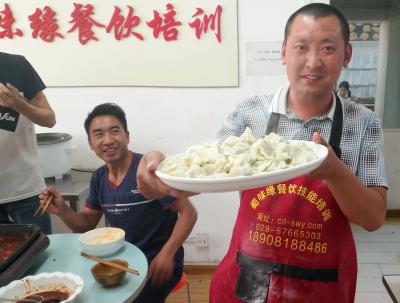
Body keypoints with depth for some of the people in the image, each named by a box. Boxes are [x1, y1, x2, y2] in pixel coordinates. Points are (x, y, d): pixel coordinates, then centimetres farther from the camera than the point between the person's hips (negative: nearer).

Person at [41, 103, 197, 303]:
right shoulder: (98, 178, 3)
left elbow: (188, 213, -16)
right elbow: (87, 223, 12)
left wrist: (167, 254, -26)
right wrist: (62, 210, -7)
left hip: (157, 262, -6)